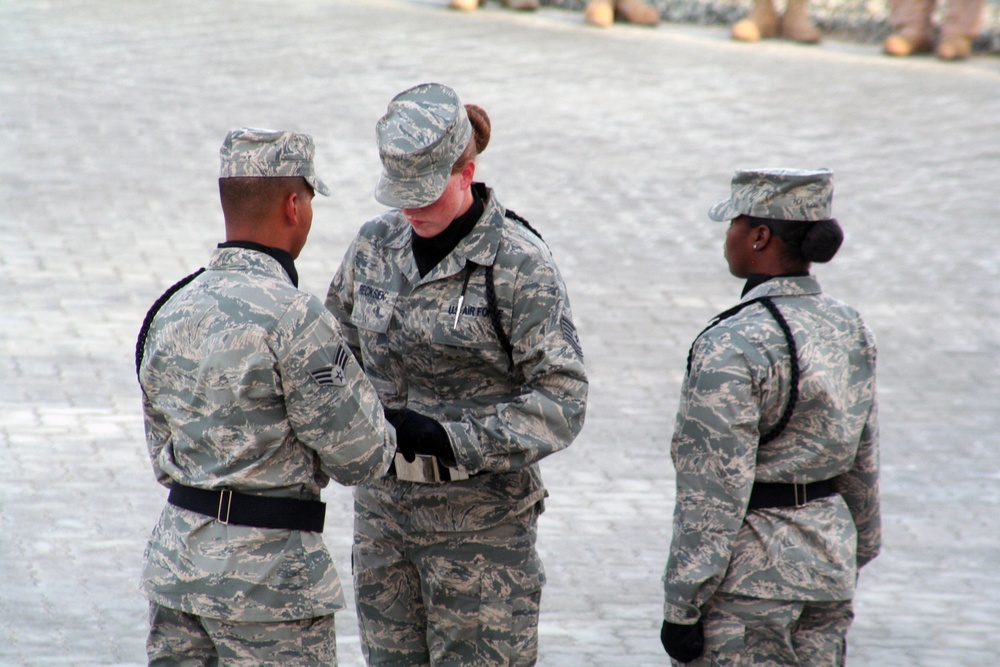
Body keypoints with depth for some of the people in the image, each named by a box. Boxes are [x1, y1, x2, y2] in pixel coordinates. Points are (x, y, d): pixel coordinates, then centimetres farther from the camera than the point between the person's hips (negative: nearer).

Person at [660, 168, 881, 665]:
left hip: (748, 571, -8)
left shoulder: (732, 348, -19)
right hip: (829, 561, 8)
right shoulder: (848, 328, 5)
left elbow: (713, 495, -19)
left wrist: (682, 607, -15)